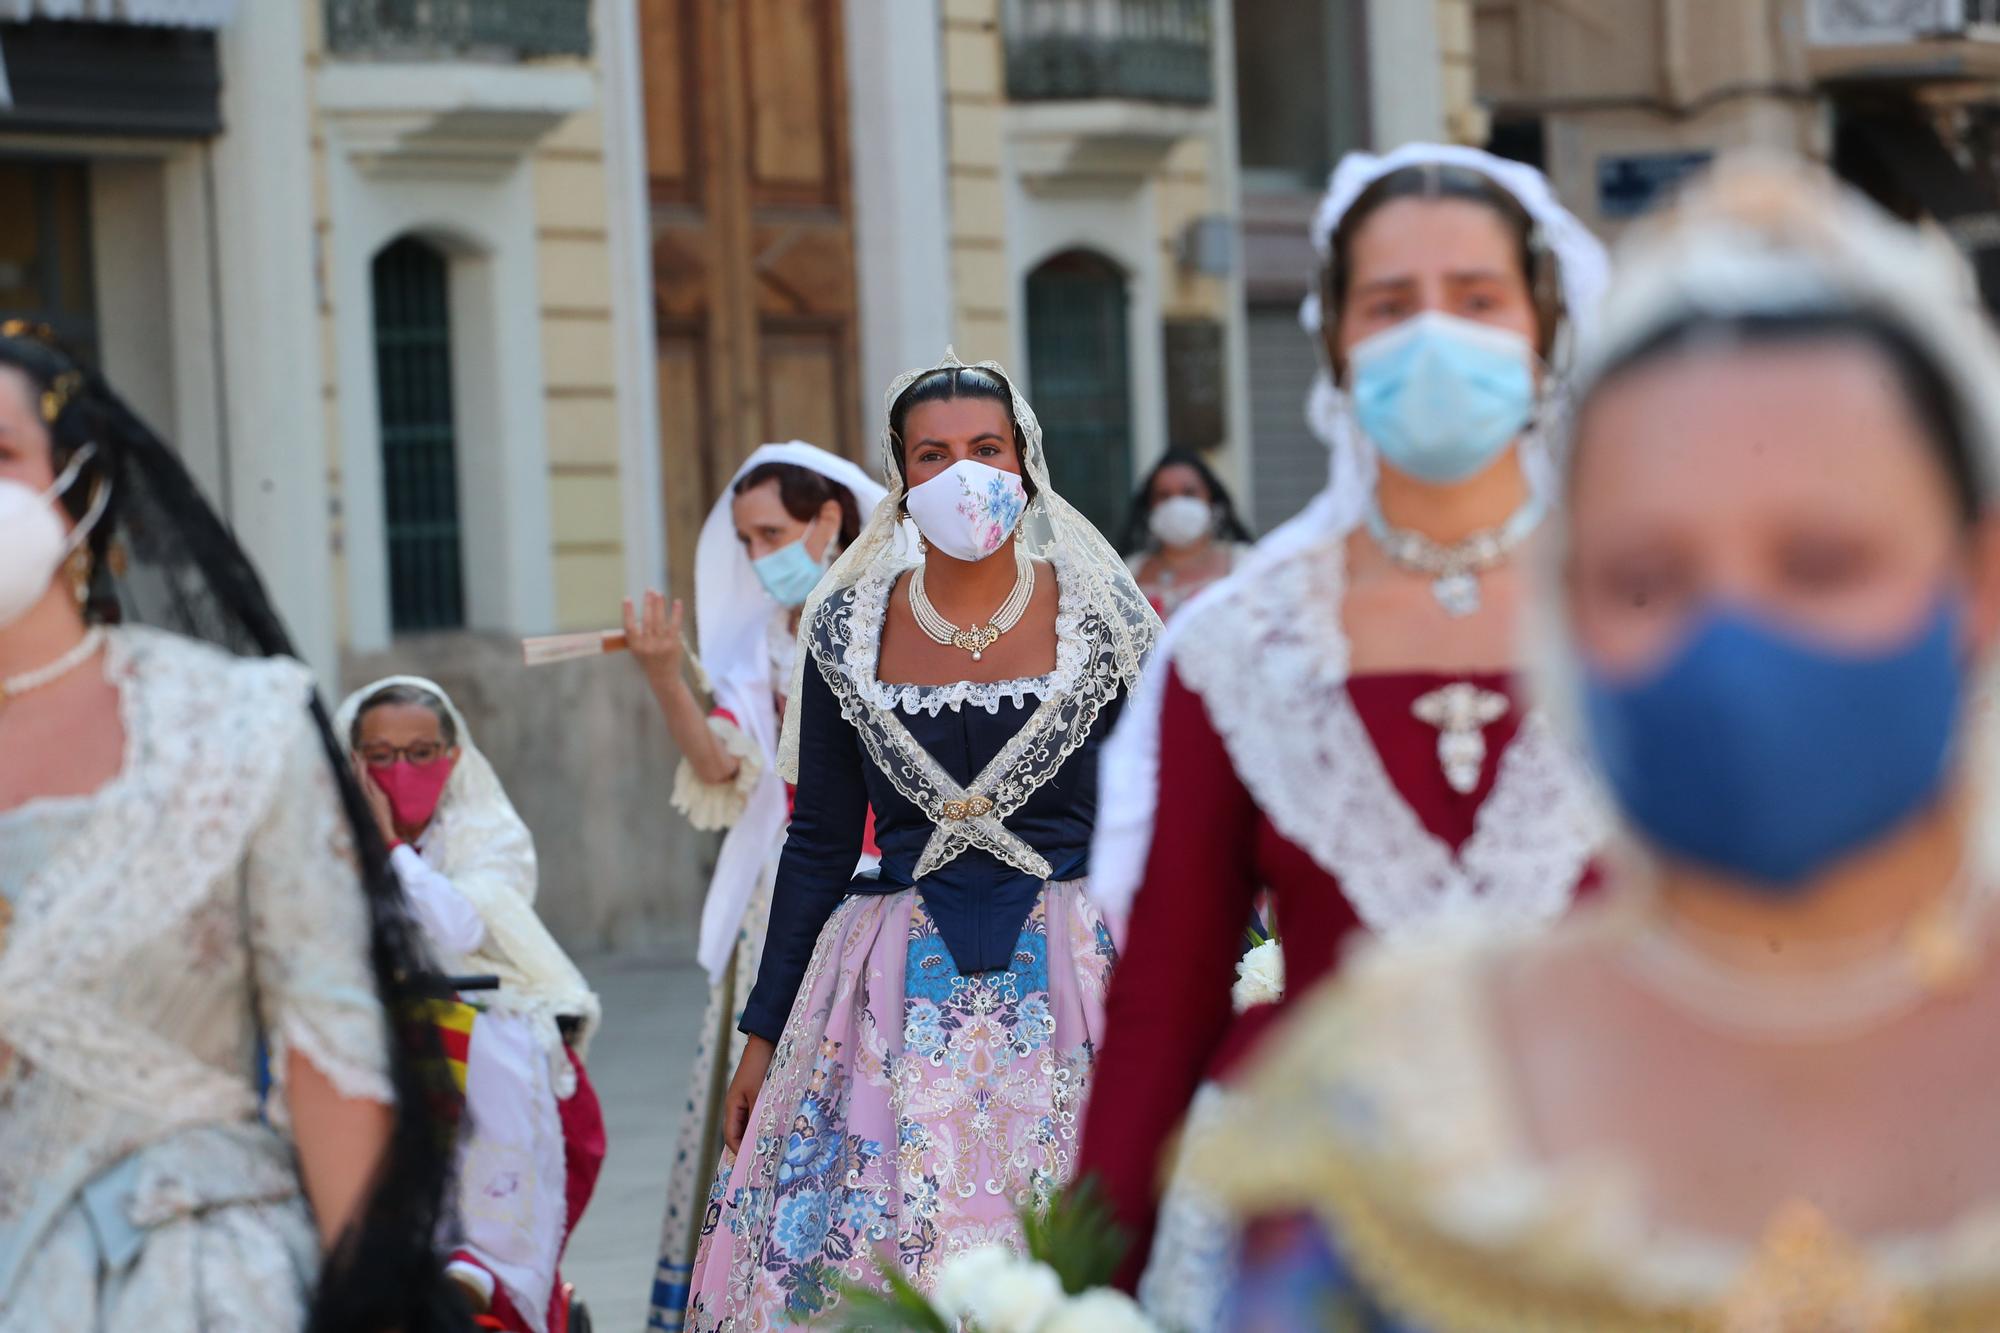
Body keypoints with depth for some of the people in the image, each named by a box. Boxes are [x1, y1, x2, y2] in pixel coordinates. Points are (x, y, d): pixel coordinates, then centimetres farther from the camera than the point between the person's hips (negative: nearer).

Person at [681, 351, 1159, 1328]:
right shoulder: (849, 631, 5)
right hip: (897, 990, 1)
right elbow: (818, 844, 11)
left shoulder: (1101, 617, 1)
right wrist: (764, 1033, 10)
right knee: (868, 1252, -4)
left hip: (1071, 984, -1)